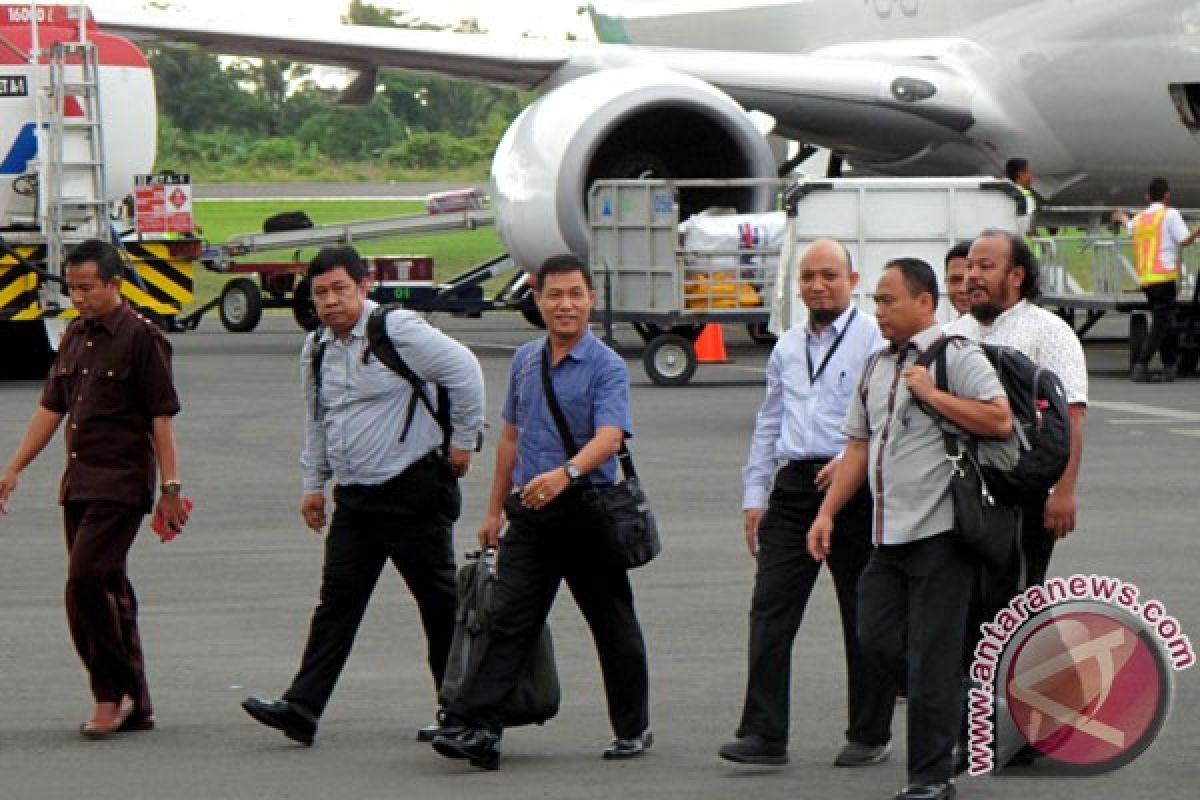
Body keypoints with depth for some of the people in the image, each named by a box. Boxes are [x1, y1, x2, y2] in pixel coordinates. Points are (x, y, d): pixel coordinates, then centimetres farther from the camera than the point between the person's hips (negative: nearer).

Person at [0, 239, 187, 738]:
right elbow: (51, 407, 18)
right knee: (109, 592, 9)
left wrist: (170, 487, -14)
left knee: (86, 581, -17)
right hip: (78, 485, 8)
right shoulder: (76, 336, 14)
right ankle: (135, 706, 15)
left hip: (120, 485, -8)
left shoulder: (141, 338, -9)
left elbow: (162, 417, -10)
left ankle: (113, 692, -6)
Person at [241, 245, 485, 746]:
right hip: (354, 495, 6)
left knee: (440, 601, 3)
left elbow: (464, 371, -12)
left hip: (413, 489, -6)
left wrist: (463, 441, -8)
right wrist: (314, 484, 21)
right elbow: (317, 422, 23)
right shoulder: (316, 349, 11)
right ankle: (301, 709, -6)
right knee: (338, 600, 0)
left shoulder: (399, 332, -12)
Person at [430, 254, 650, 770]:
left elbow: (609, 437, -24)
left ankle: (633, 729, 22)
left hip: (587, 511, -4)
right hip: (530, 514, 5)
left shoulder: (606, 367, -9)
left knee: (613, 625, 8)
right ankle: (473, 728, -12)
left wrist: (567, 472, -42)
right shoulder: (525, 360, 12)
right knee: (509, 621, -4)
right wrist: (496, 508, 22)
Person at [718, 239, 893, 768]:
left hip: (854, 486, -5)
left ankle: (870, 734, 13)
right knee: (770, 607, -5)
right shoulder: (787, 348, 18)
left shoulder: (876, 341, -2)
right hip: (794, 484, 5)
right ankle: (764, 733, -5)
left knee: (864, 616, 4)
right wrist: (754, 494, 16)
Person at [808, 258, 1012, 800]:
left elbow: (1000, 420, -19)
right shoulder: (877, 368, 17)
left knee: (931, 655, -5)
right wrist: (827, 511, 14)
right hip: (889, 534, 8)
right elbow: (859, 447, 21)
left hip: (939, 532, -8)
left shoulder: (957, 357, -7)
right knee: (877, 638, 5)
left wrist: (931, 394, -17)